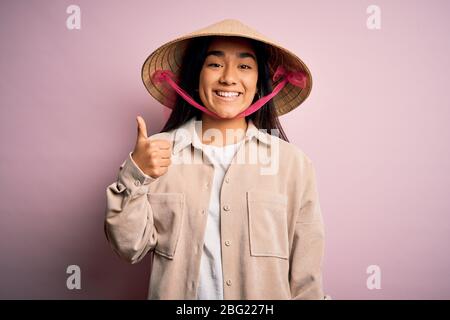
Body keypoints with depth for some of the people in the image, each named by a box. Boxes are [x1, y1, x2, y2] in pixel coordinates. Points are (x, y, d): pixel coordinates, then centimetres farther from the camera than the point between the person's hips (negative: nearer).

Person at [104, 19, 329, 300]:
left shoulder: (294, 163, -14)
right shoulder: (156, 153, -11)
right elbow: (131, 250, -9)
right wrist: (133, 177, -22)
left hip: (264, 294, 0)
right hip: (176, 292, 1)